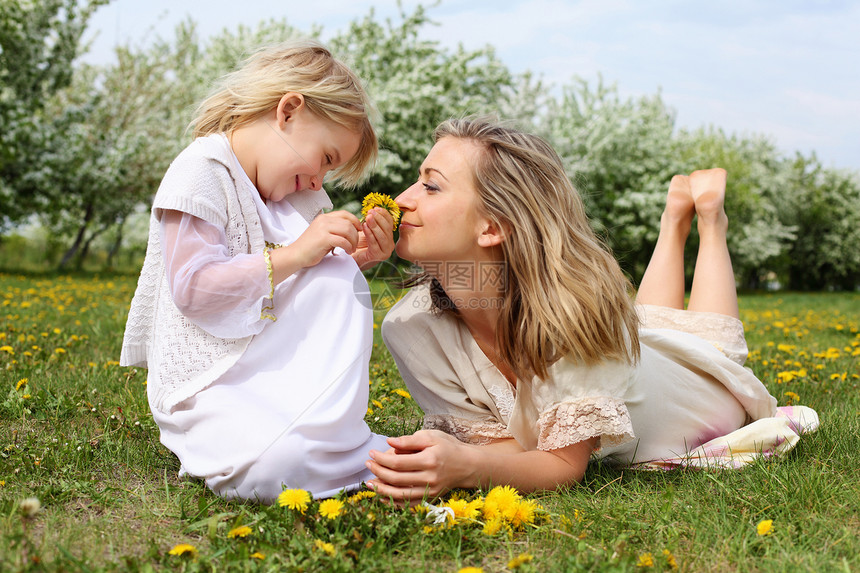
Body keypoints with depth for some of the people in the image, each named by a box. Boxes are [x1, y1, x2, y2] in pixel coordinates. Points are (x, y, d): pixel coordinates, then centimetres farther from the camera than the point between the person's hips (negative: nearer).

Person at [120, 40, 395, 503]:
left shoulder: (284, 196, 15)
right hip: (208, 389, -9)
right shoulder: (200, 173, -12)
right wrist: (293, 255, -23)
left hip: (275, 374, 9)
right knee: (280, 464, -36)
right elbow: (192, 290, -22)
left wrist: (353, 260, 3)